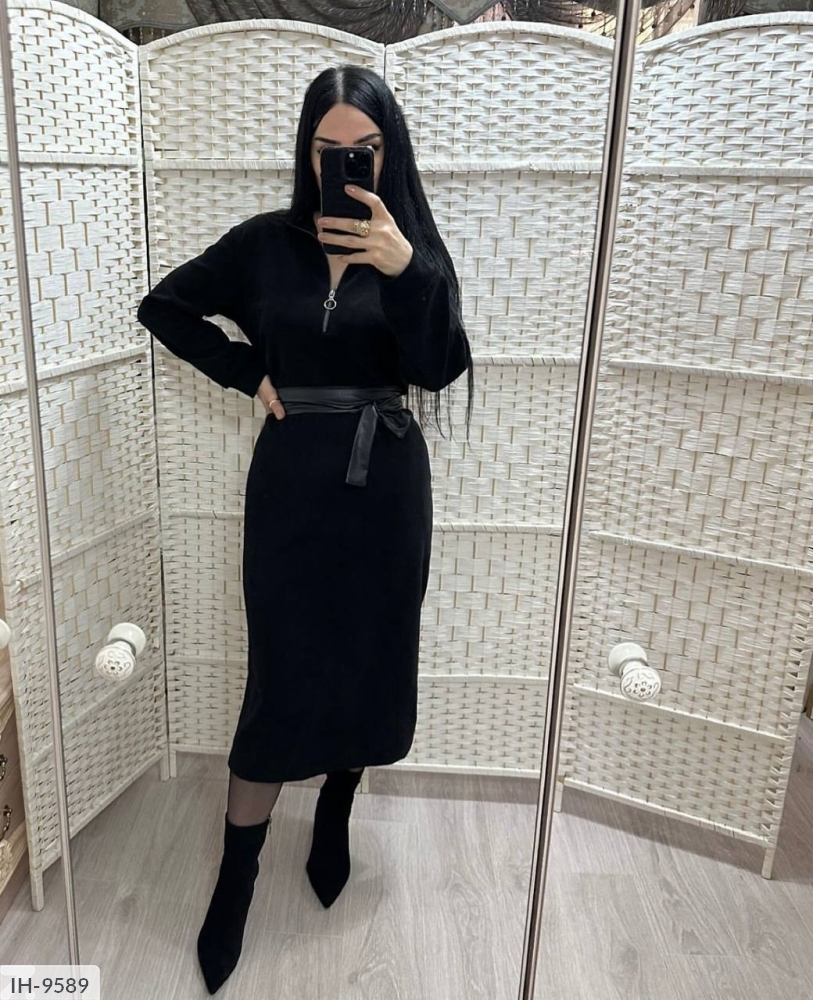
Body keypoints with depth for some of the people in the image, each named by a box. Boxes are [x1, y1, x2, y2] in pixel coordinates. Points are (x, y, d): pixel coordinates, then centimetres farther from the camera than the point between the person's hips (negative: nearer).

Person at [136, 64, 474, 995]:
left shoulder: (412, 245, 0)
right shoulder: (265, 243, 0)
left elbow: (438, 370, -14)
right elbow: (162, 306, 10)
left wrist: (405, 270, -29)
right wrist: (247, 373, -1)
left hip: (386, 481, 1)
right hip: (293, 479, -1)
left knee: (369, 661, 12)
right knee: (282, 676, 1)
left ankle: (335, 815, 39)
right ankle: (236, 880, 18)